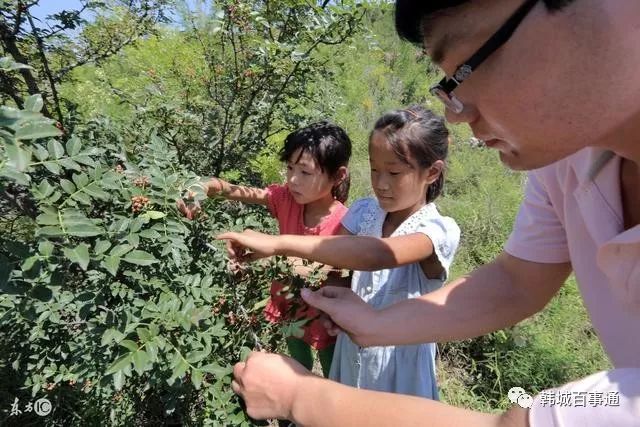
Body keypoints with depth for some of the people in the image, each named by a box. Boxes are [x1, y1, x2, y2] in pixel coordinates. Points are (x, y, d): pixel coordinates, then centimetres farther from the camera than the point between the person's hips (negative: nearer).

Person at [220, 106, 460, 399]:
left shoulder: (440, 231, -25)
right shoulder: (363, 212, -6)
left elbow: (377, 255, -43)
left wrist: (278, 243, -45)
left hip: (397, 365, -4)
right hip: (351, 351, 4)